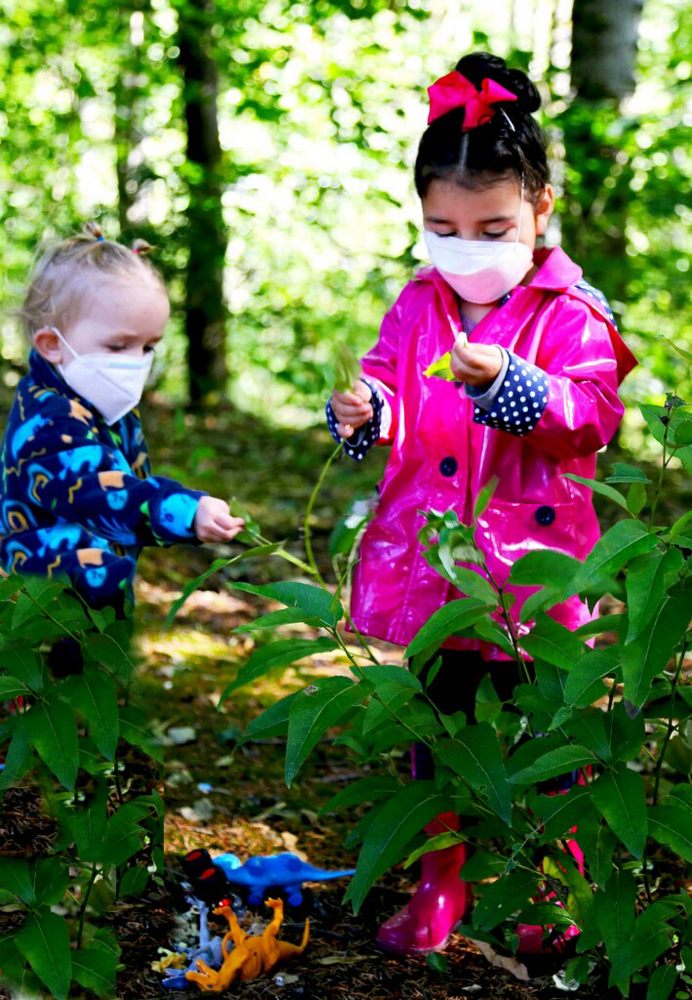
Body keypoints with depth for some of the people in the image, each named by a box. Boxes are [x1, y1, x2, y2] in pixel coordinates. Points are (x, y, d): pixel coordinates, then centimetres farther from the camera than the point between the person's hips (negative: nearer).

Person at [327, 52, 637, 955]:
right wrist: (365, 410, -15)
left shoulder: (571, 312, -9)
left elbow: (592, 415, -19)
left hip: (530, 560, -4)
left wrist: (504, 380, -34)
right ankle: (440, 884, 30)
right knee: (439, 718, 15)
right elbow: (387, 380, 8)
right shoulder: (418, 306, 5)